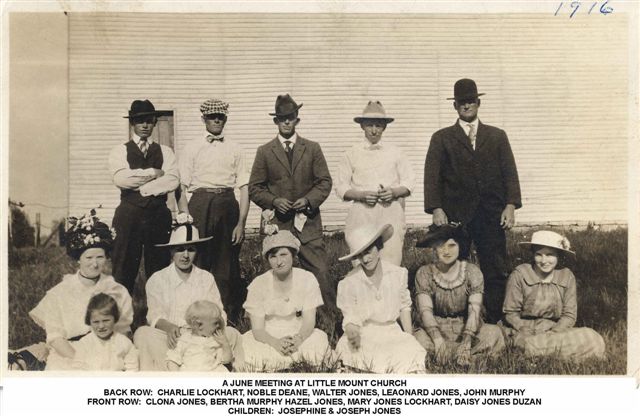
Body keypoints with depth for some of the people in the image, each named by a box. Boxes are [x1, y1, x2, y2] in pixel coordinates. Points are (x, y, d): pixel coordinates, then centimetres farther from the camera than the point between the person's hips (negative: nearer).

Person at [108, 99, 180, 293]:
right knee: (124, 268, 0)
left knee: (159, 268, 4)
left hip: (159, 213, 1)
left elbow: (173, 180, -5)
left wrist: (141, 187, -9)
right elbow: (121, 179, -11)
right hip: (129, 213, -1)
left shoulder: (165, 152, 12)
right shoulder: (119, 151, 8)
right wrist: (153, 172, -7)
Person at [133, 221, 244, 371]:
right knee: (143, 334, -30)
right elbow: (155, 315, -3)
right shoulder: (157, 280, 6)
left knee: (231, 334, -26)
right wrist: (169, 327, -27)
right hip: (169, 339, -1)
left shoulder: (206, 278, 12)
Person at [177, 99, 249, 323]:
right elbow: (181, 187, 3)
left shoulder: (234, 150, 12)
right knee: (197, 261, -2)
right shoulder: (192, 148, 8)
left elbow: (244, 187, 6)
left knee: (227, 264, 4)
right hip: (200, 203, -1)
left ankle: (230, 317, 14)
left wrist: (241, 223, -3)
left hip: (227, 204, 1)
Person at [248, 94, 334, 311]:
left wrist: (309, 200, -10)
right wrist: (274, 201, -11)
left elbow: (325, 181, 7)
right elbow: (254, 188, 7)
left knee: (319, 272, -5)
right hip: (278, 223, 0)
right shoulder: (264, 152, 8)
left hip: (308, 222, 0)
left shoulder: (312, 148, 10)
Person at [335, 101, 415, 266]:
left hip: (391, 216, 1)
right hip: (361, 217, 0)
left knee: (391, 264, -9)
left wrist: (394, 192, -8)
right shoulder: (351, 155, 10)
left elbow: (408, 183, 13)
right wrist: (361, 195, -11)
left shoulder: (395, 152, 14)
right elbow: (341, 188, 7)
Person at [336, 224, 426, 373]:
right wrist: (352, 333, -29)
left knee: (412, 353, -29)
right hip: (363, 334, -2)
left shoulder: (398, 274, 1)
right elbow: (350, 319, -6)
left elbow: (404, 307, 13)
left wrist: (410, 337, 4)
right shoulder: (349, 283, -9)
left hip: (391, 331, 2)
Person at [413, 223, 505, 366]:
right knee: (419, 338, -32)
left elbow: (475, 310, -16)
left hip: (466, 327, 0)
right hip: (438, 327, 0)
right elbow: (425, 310, -16)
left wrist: (466, 342, -31)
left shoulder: (472, 271, -7)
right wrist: (437, 338, -34)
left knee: (494, 333, -28)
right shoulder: (425, 273, -6)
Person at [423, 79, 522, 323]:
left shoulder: (497, 136, 16)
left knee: (496, 272, 0)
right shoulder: (442, 138, 11)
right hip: (455, 215, -1)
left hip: (492, 215, 1)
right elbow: (432, 176, 2)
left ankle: (495, 323, 7)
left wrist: (511, 205, -5)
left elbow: (509, 173, 9)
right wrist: (436, 209, -11)